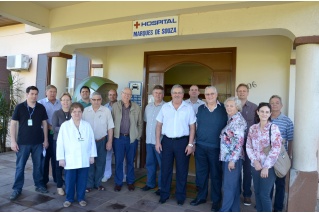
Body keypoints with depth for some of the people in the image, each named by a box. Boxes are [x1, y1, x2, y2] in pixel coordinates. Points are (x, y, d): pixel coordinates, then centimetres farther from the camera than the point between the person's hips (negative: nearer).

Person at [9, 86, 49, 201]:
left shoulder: (41, 108, 2)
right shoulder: (19, 107, -4)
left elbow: (44, 123, 8)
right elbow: (13, 124, -2)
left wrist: (46, 139, 5)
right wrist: (13, 141, -7)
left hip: (38, 142, 2)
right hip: (23, 142, -2)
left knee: (38, 165, 11)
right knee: (20, 166, 6)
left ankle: (39, 185, 25)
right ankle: (17, 189, 17)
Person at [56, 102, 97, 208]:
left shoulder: (87, 125, 1)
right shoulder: (65, 125, -3)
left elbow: (92, 141, 5)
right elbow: (60, 143, -2)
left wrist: (92, 155, 4)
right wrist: (61, 158, -4)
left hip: (84, 159, 1)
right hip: (70, 160, -1)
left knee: (82, 180, 10)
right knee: (69, 181, 7)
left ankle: (81, 198, 27)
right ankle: (69, 198, 26)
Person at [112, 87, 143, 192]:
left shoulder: (136, 108, 0)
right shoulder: (115, 106, -2)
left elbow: (140, 123, 5)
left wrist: (138, 136, 2)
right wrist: (112, 136, -3)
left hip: (132, 138, 1)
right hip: (118, 137, -1)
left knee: (130, 161, 11)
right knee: (118, 161, 7)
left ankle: (130, 182, 27)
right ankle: (118, 182, 22)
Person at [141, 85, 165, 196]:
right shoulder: (148, 107, 10)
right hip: (149, 140, 6)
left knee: (162, 164, 4)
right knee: (150, 163, 16)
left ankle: (162, 186, 16)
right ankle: (150, 183, 31)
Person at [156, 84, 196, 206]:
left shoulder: (189, 108, -1)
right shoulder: (165, 107, 4)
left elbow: (192, 127, 0)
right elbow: (159, 125, 6)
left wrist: (190, 144, -6)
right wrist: (158, 141, 1)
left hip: (182, 141, -1)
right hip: (167, 141, 2)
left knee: (182, 170, 8)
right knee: (165, 168, 10)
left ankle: (180, 196, 23)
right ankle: (164, 194, 25)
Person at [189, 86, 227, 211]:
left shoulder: (223, 109, -4)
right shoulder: (200, 109, 6)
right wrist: (194, 142, 9)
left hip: (216, 147, -3)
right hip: (200, 146, 3)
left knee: (216, 174, 8)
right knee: (201, 173, 13)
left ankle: (216, 200, 24)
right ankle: (201, 196, 31)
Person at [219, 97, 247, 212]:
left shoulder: (238, 120, -15)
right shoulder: (231, 119, 13)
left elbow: (239, 141, -20)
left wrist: (233, 159, -21)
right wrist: (229, 158, 16)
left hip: (233, 157, -9)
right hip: (227, 157, 9)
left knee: (229, 186, -2)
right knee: (233, 185, 15)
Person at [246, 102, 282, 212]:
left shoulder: (274, 128, -8)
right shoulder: (252, 128, 5)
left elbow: (276, 149, -14)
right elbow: (248, 146, 5)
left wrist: (266, 167, -15)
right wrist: (255, 161, -9)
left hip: (269, 167, -4)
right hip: (255, 166, 4)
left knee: (264, 194, -1)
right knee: (257, 192, 13)